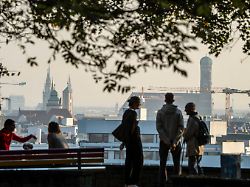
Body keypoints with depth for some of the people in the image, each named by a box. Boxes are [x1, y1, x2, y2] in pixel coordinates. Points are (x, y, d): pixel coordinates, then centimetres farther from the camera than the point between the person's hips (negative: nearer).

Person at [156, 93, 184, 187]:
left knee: (163, 164, 6)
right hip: (176, 141, 0)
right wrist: (175, 142, -11)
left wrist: (167, 141, -11)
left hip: (164, 141, 0)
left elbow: (159, 127, -9)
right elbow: (181, 128, -9)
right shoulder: (178, 112, -3)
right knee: (177, 164, 7)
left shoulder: (160, 112, -2)